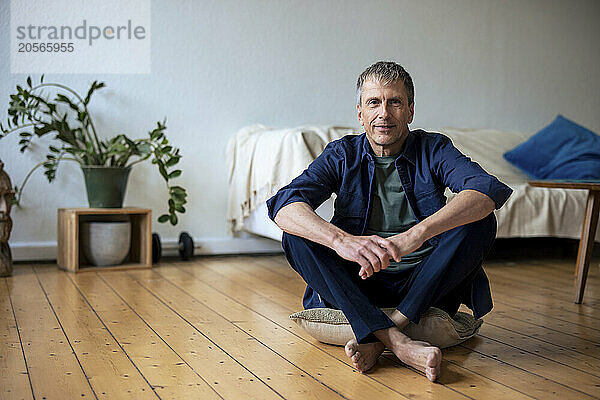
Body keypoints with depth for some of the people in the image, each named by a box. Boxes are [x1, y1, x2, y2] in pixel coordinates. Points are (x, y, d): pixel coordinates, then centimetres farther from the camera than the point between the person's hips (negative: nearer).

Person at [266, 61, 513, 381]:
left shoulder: (433, 149, -1)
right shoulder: (342, 155, 1)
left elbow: (488, 190, -22)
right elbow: (284, 204, -16)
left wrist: (417, 234, -39)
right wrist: (340, 239, -37)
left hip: (424, 284, 0)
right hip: (358, 288, 1)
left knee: (480, 223, -23)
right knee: (297, 235, -22)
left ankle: (379, 338, -29)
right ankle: (399, 344, -38)